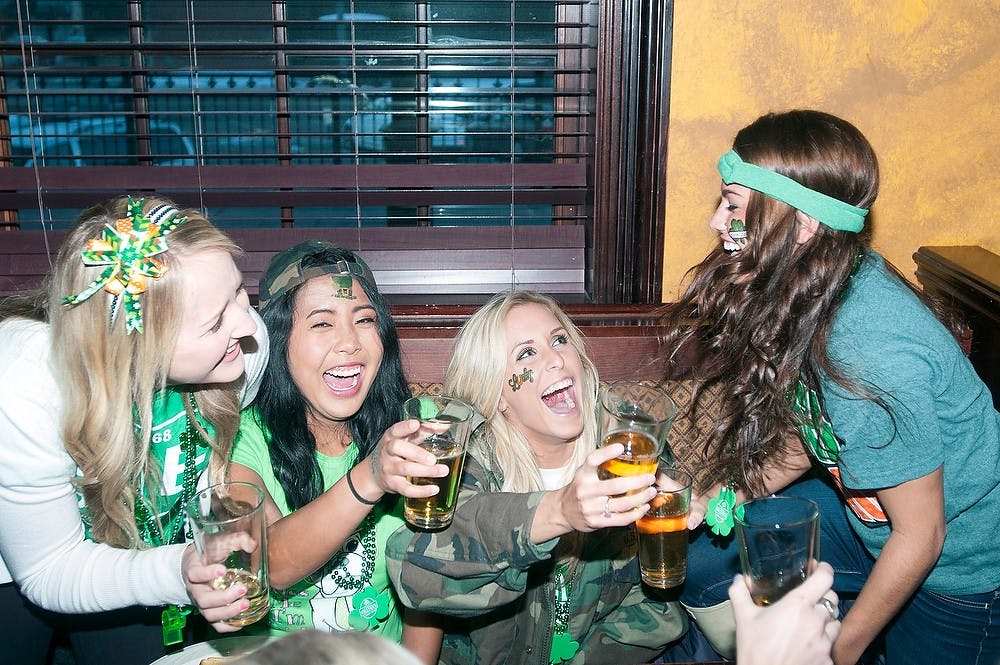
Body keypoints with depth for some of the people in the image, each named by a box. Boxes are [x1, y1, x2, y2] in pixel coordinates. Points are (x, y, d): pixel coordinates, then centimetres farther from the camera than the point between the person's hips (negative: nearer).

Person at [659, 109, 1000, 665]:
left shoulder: (877, 357, -37)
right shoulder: (808, 291, -13)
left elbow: (920, 536, -24)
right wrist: (736, 491, -9)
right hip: (866, 512, 7)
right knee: (698, 564, 4)